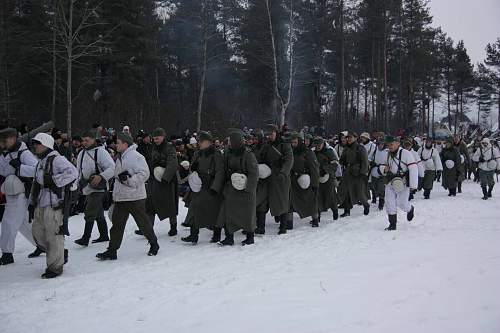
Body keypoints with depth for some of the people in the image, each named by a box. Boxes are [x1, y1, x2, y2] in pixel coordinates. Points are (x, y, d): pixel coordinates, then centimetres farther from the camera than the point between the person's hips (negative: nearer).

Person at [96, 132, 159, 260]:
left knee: (143, 222, 5)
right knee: (117, 224, 5)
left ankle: (154, 244, 24)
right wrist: (114, 195, 25)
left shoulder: (136, 156, -13)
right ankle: (112, 251, 10)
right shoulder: (120, 158, 15)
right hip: (120, 198, 8)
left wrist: (129, 178, -24)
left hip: (135, 198, -8)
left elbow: (144, 174, -19)